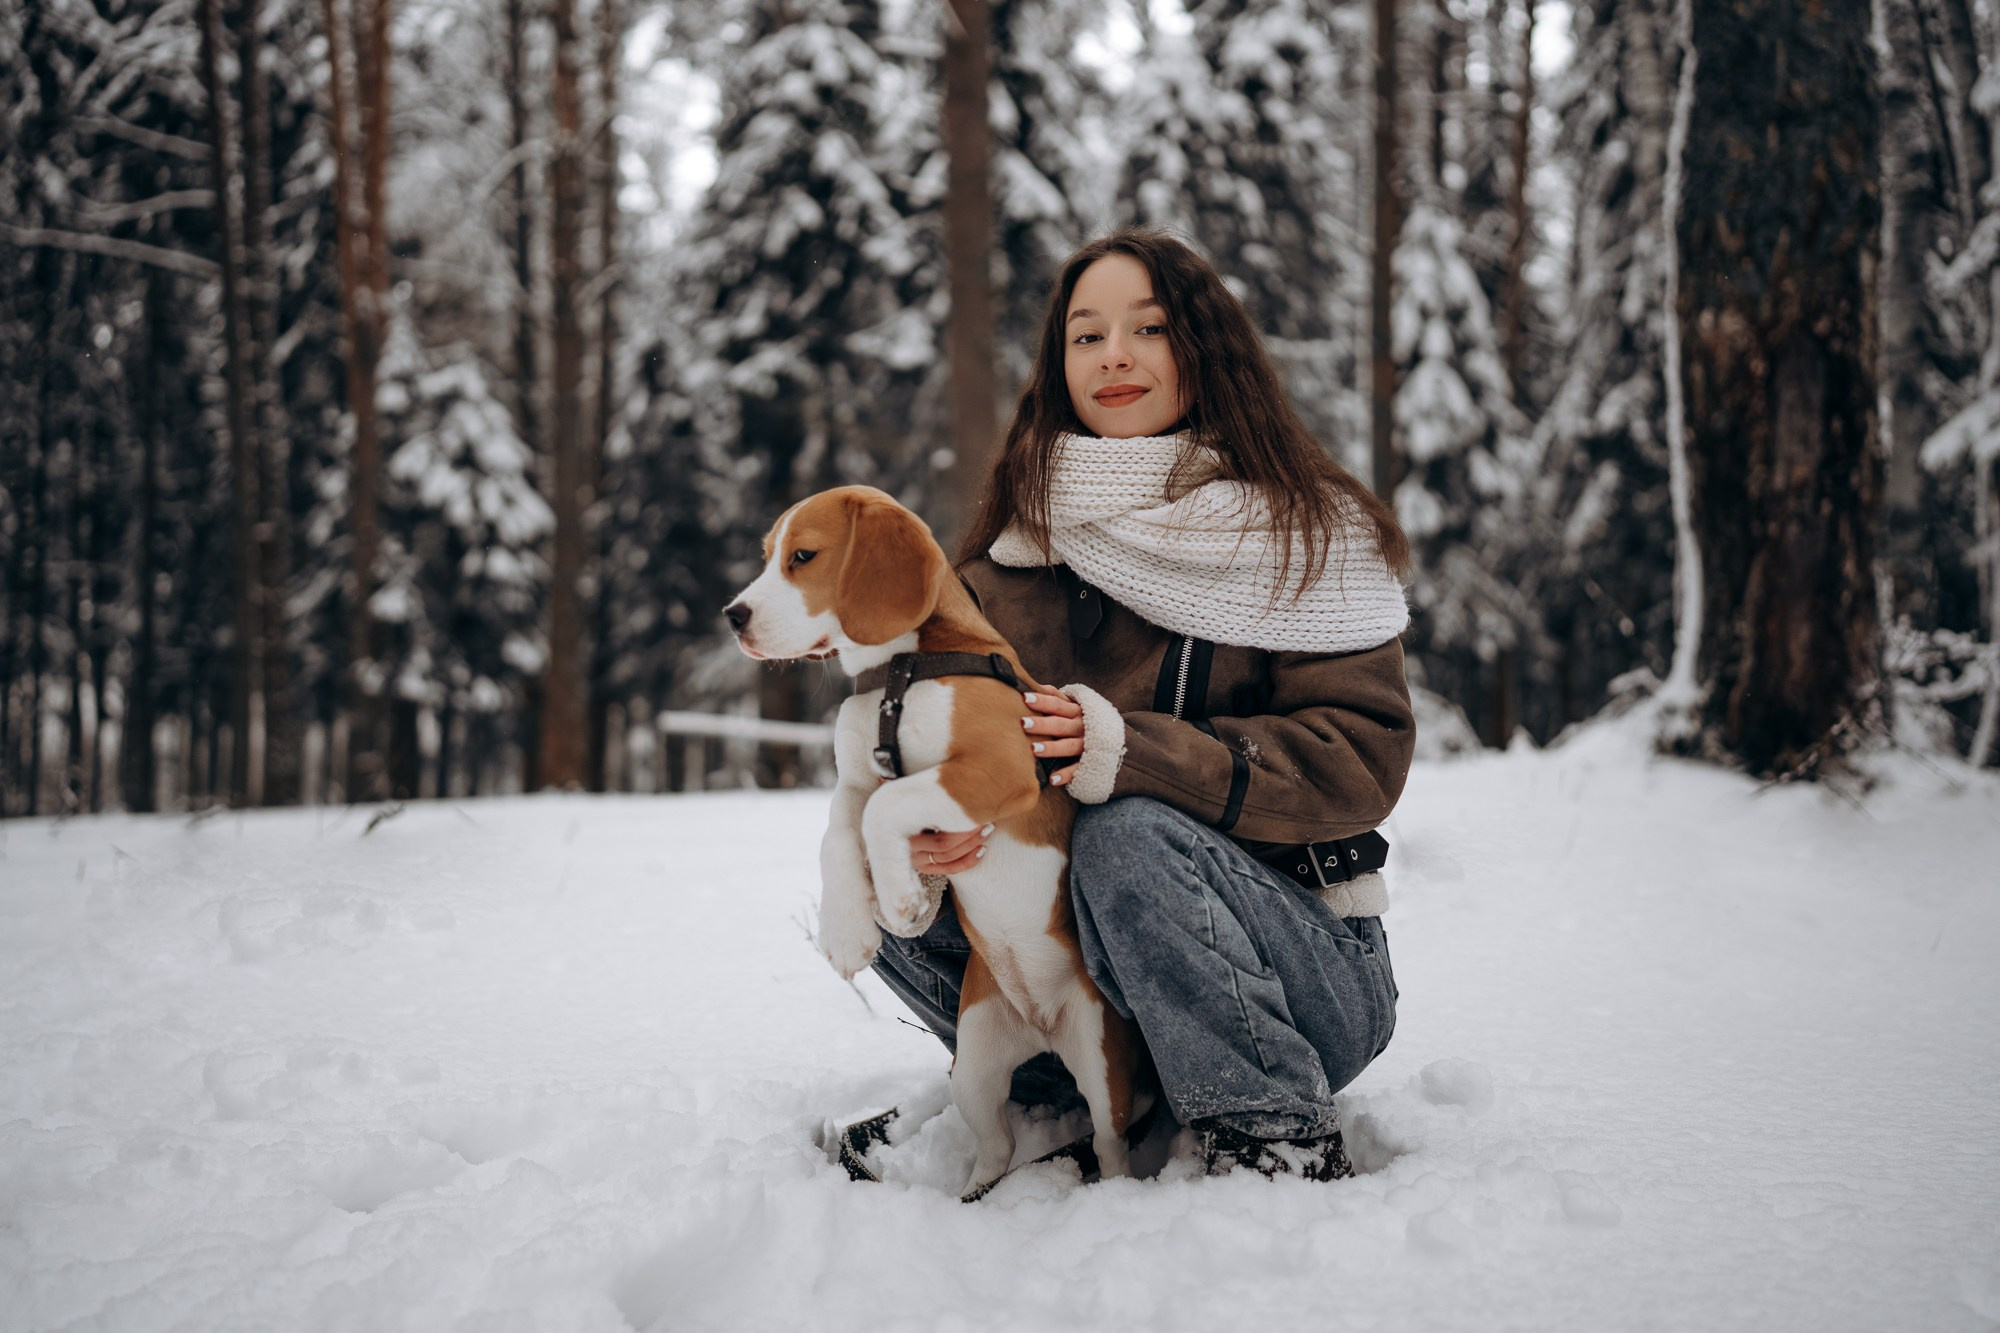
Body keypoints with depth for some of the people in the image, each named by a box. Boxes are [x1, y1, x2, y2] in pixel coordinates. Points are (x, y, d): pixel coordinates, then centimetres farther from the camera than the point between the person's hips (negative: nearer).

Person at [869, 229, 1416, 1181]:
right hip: (1075, 957, 4)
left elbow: (1359, 758, -16)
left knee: (1129, 834, -33)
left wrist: (1137, 752, -30)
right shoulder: (1025, 541, 6)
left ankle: (1280, 1146, -17)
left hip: (1306, 958, -4)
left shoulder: (1309, 532, -7)